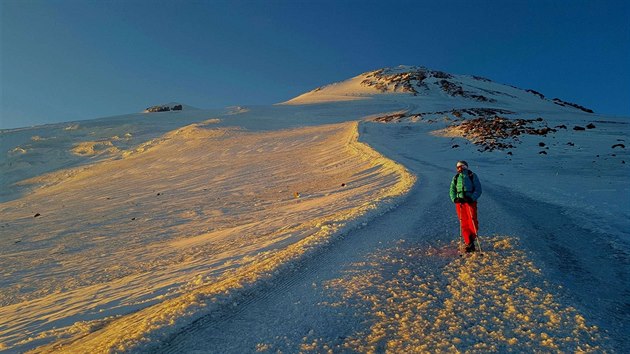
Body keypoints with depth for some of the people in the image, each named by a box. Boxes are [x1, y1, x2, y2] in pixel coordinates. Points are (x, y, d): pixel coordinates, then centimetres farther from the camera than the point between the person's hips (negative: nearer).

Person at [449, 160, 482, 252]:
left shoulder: (472, 176, 4)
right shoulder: (456, 178, 15)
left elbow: (478, 189, 0)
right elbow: (452, 190, 14)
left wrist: (472, 198, -15)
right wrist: (454, 199, -6)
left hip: (470, 201, -3)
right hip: (459, 203, 3)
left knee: (472, 221, -14)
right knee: (464, 224, 1)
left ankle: (473, 237, 8)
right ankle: (469, 244, 8)